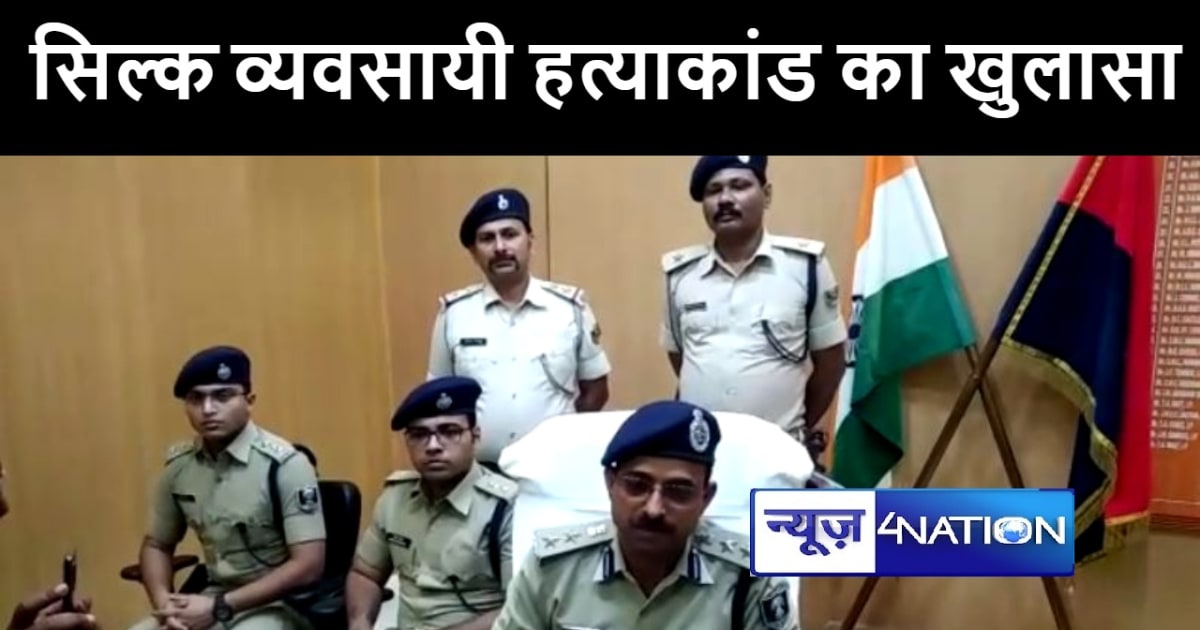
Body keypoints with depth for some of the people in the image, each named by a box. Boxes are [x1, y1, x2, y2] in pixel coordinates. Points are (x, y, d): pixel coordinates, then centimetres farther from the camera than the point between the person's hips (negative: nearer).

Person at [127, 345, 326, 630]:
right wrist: (164, 604, -6)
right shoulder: (179, 464, 2)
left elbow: (308, 565, -18)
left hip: (277, 605, -6)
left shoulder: (284, 464, -16)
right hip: (211, 600, 6)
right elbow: (156, 545, 15)